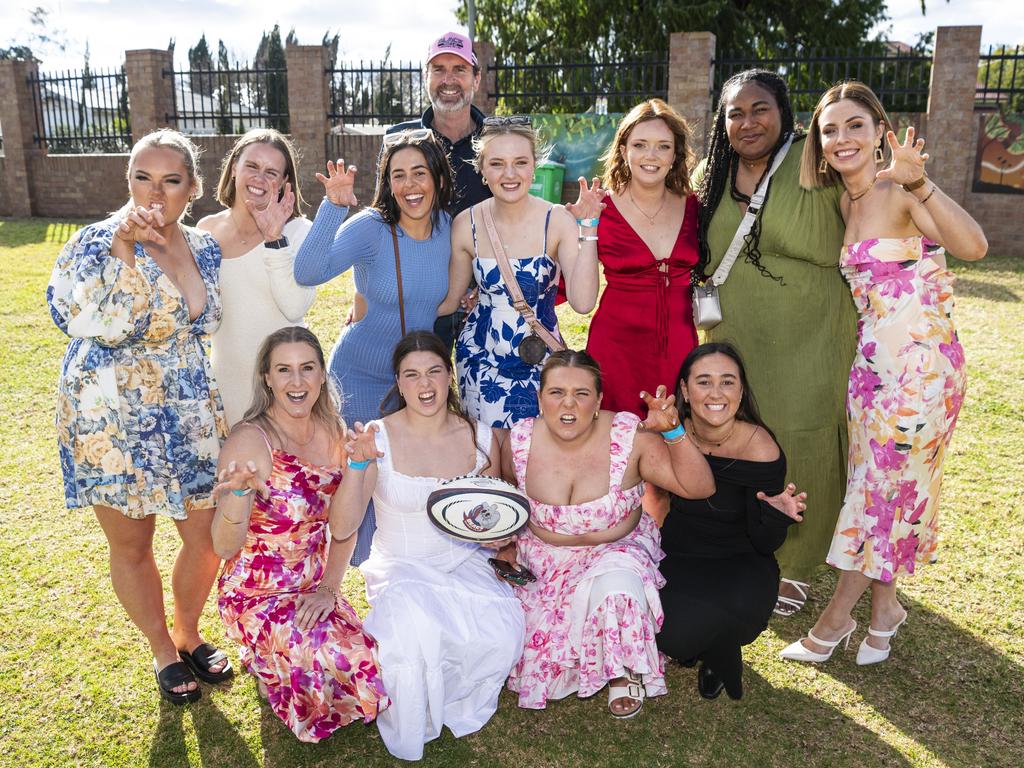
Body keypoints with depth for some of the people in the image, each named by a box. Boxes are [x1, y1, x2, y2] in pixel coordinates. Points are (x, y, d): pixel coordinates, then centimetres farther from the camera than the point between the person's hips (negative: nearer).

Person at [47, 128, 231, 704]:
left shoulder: (206, 249, 3)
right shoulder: (98, 242, -13)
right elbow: (104, 327, -29)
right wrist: (124, 248, -33)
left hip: (189, 414, 4)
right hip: (114, 419, -4)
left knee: (208, 536, 10)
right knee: (132, 546, 12)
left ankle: (190, 635, 38)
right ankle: (164, 652, 35)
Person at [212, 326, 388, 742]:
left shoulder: (332, 432, -2)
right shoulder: (249, 441, -19)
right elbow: (225, 547, -22)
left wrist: (329, 588, -5)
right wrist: (238, 491, -39)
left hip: (315, 588, 5)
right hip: (258, 596, -5)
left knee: (378, 656, -14)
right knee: (348, 663, -25)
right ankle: (267, 665, 9)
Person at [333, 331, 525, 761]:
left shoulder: (480, 438, -1)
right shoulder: (379, 439, -10)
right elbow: (343, 528, -18)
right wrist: (358, 464, -31)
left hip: (464, 563, 3)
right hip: (400, 567, -2)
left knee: (502, 624, -27)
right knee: (415, 627, -35)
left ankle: (458, 708, 6)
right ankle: (407, 738, -3)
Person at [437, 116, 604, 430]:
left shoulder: (558, 220, -13)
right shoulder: (466, 225, -7)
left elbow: (583, 302, -23)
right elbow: (448, 301, 5)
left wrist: (588, 228, -25)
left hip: (540, 359, -1)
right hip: (480, 358, 1)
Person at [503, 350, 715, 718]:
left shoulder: (630, 435, -20)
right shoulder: (521, 441, -13)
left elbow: (699, 488, -21)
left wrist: (673, 433, -34)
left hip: (616, 550, -2)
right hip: (543, 557, 2)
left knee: (616, 588, -34)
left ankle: (626, 670, -3)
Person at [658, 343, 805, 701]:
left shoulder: (760, 449, -20)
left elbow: (765, 544, -14)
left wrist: (778, 514, -37)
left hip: (737, 564, -2)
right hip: (675, 557, 2)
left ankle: (718, 659, 8)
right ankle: (696, 643, 12)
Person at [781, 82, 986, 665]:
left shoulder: (902, 192, -15)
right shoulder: (843, 203, 9)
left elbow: (974, 247, -31)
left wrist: (918, 183, -44)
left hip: (921, 364, -7)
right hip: (870, 362, 7)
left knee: (882, 485, 4)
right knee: (875, 483, 14)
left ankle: (839, 614, 18)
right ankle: (884, 605, 31)